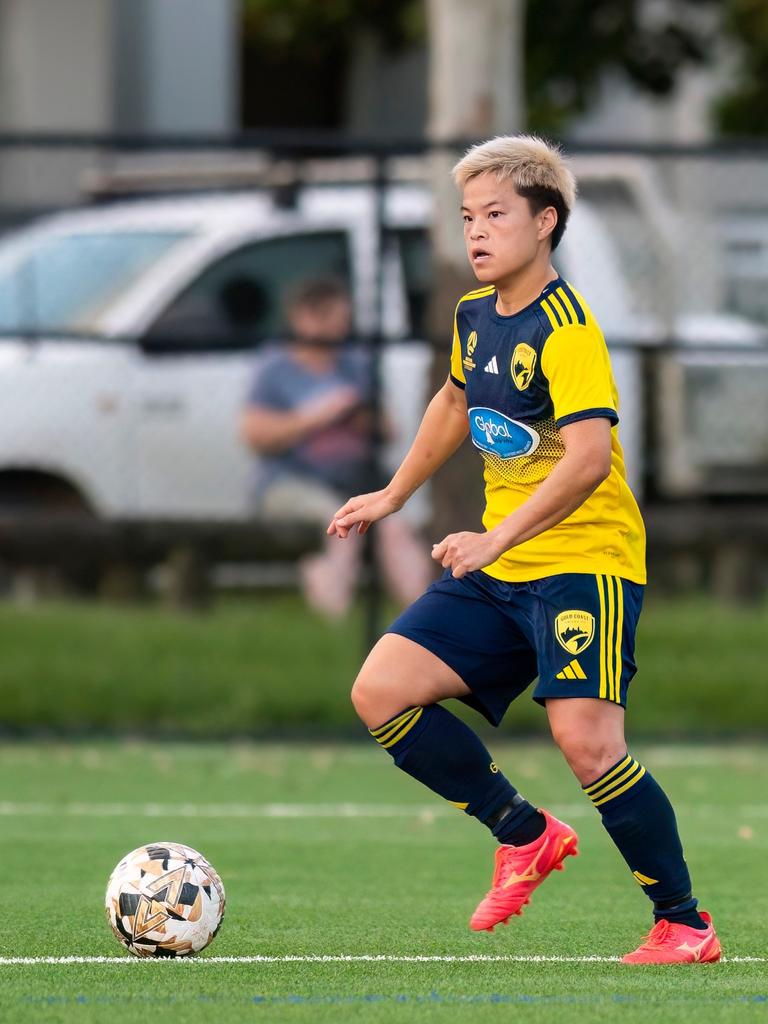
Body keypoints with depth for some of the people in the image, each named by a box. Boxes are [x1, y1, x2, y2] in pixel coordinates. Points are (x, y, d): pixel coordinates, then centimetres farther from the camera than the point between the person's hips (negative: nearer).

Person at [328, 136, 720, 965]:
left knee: (584, 736, -22)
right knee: (381, 691, -4)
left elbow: (590, 457, -29)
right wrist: (393, 496, 32)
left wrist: (497, 539, -32)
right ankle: (525, 836, 10)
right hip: (498, 570, 8)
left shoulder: (565, 328, -17)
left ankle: (684, 923, -6)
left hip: (584, 561, -8)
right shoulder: (475, 315, 9)